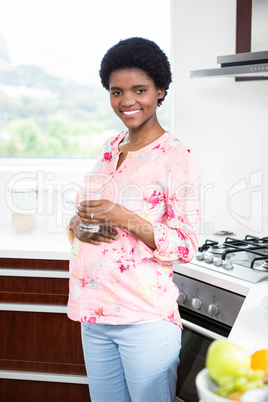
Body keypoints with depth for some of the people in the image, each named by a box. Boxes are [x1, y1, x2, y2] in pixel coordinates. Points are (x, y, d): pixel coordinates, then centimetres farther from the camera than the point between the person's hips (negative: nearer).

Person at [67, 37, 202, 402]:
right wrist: (78, 225, -5)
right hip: (93, 313, 6)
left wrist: (125, 218, -25)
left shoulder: (178, 157, -10)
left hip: (146, 319, -6)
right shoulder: (110, 149, 10)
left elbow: (186, 247, -13)